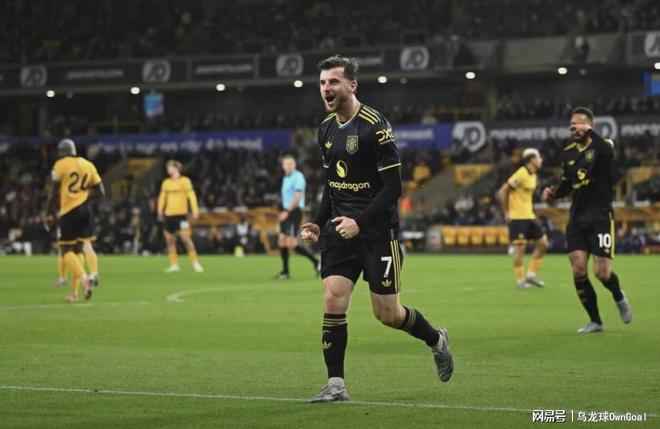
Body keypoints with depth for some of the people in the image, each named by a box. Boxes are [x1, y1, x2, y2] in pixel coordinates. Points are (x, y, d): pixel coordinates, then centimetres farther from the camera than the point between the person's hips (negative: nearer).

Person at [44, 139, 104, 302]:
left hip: (68, 211, -5)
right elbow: (100, 191, 11)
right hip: (85, 209, 5)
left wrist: (47, 214, 3)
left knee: (66, 250, 1)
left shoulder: (60, 165, -5)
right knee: (78, 249, 13)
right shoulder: (88, 165, 11)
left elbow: (53, 192, -6)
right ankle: (74, 292, 12)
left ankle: (84, 277, -25)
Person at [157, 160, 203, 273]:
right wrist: (160, 209, 9)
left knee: (186, 238, -12)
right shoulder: (166, 182, 13)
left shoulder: (185, 181, -1)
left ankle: (195, 263, -4)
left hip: (181, 214, -5)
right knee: (169, 240, 3)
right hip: (169, 215, 5)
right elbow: (162, 197, 18)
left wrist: (195, 210, -14)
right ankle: (174, 265, 10)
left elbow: (191, 195, -6)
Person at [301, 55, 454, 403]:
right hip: (340, 230, 6)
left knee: (387, 314, 1)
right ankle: (335, 385, -3)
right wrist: (318, 223, 10)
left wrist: (360, 222, -24)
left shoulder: (375, 126, -15)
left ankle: (436, 340, 30)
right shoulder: (326, 129, 9)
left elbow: (393, 186, -16)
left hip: (377, 231, -6)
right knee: (333, 301, -8)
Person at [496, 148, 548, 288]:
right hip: (517, 217, -9)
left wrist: (530, 209, 15)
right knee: (520, 247, -6)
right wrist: (507, 212, -13)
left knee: (543, 243, 6)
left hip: (529, 216, 9)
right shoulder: (521, 174, -16)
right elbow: (502, 193, -16)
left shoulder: (533, 175, 11)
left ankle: (531, 274, 12)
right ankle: (520, 279, 2)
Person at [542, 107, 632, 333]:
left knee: (602, 272, -9)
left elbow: (607, 151, -34)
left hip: (601, 217, -5)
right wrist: (554, 192, 3)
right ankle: (595, 321, 8)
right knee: (578, 270, -6)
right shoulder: (568, 152, 11)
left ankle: (619, 297, 27)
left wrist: (589, 132, -30)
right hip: (577, 218, 5)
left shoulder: (600, 146, -7)